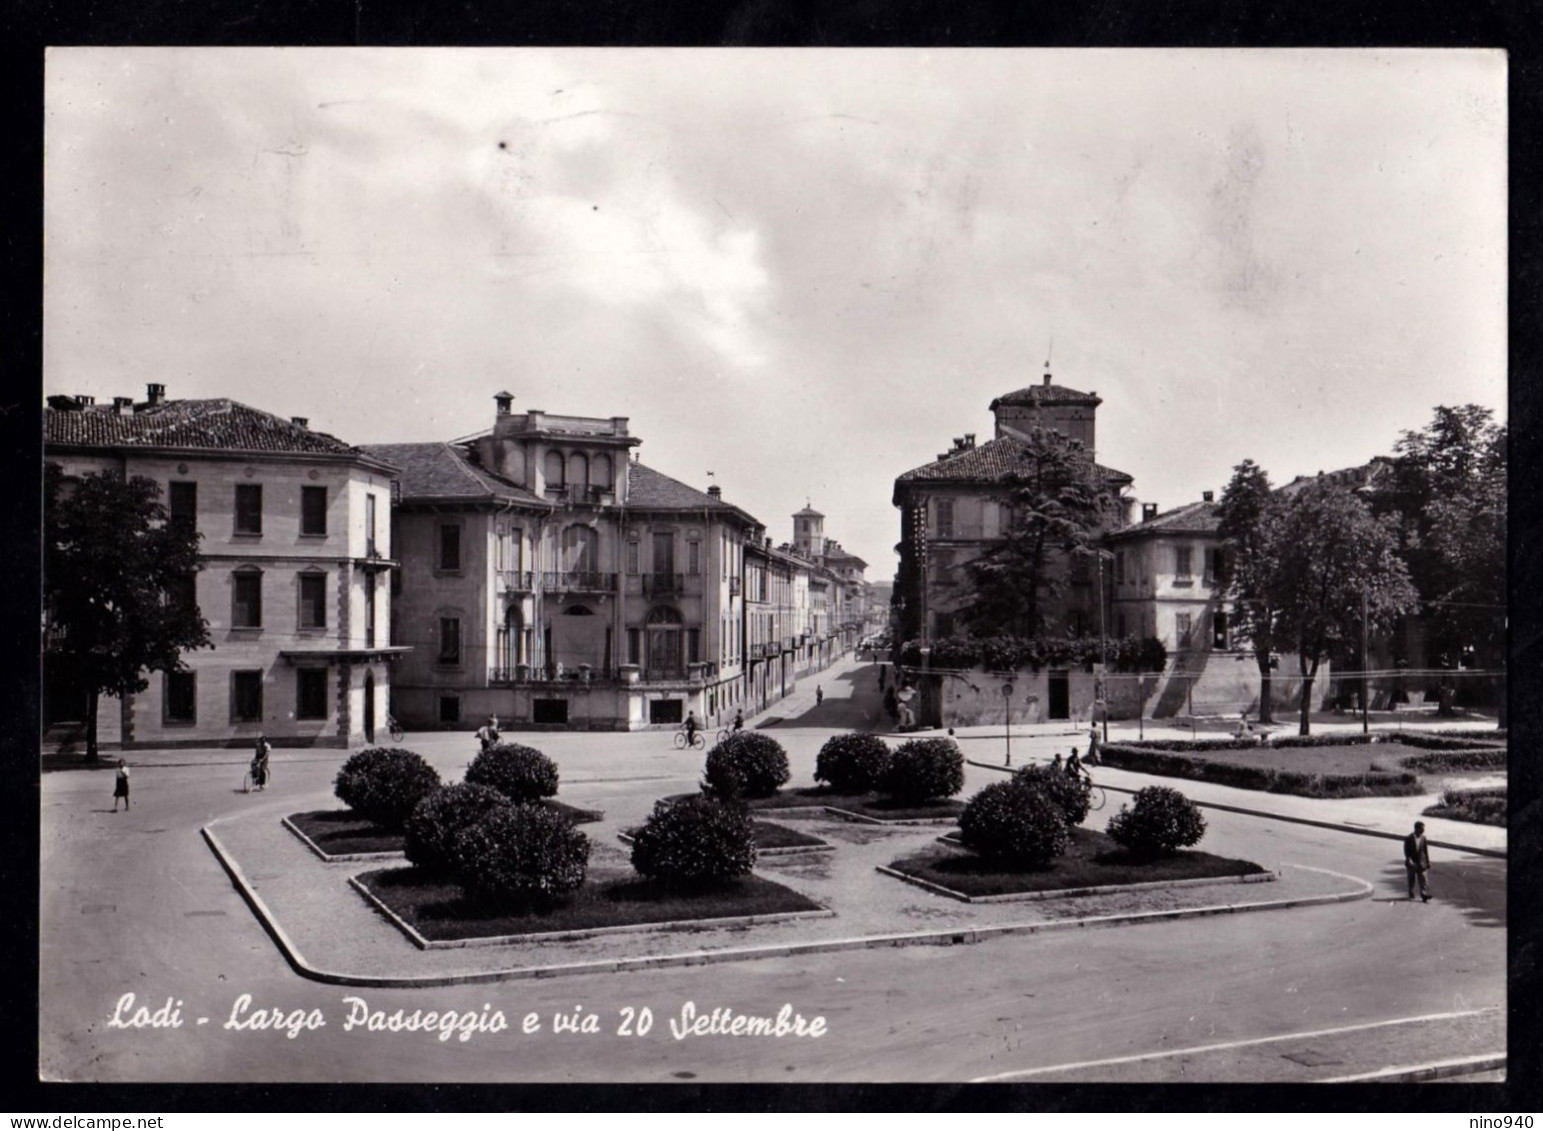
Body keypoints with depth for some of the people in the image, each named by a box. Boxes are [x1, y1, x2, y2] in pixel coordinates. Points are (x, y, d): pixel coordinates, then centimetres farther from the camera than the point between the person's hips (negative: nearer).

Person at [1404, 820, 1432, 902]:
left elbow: (1425, 851, 4)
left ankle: (1424, 896, -11)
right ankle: (1411, 894, 29)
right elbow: (1406, 851, -10)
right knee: (1411, 880, 10)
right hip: (1411, 863, -2)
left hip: (1421, 863, 2)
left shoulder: (1423, 838, -1)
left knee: (1422, 880, -6)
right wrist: (1409, 860, -22)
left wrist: (1427, 862, 5)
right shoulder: (1409, 839, -10)